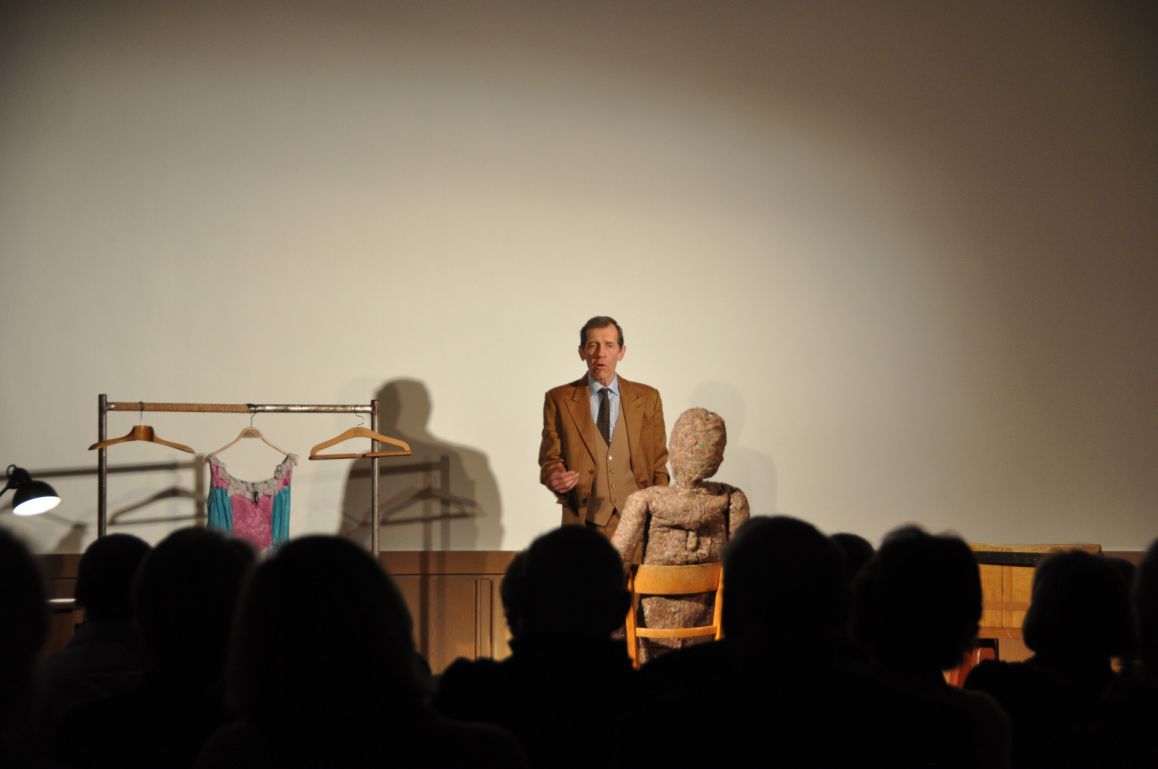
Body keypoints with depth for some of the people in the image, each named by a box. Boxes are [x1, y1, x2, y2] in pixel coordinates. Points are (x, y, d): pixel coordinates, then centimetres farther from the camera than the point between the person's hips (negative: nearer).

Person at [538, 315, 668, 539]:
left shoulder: (648, 398, 8)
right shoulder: (559, 400, 3)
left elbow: (658, 464, 10)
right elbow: (549, 460, 5)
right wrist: (555, 478, -18)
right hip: (583, 523, -1)